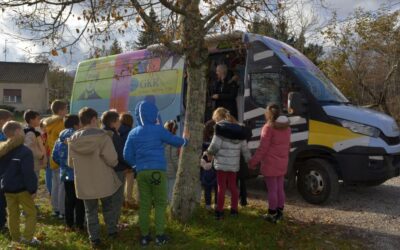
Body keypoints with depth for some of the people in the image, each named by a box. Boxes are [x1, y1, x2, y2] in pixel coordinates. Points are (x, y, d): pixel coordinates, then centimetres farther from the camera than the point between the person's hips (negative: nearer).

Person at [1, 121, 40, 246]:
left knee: (13, 214, 16)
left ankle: (15, 237, 25)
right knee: (31, 213, 6)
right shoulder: (25, 151, -20)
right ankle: (27, 238, 4)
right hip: (22, 188, -7)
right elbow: (28, 173, -22)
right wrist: (33, 189, -14)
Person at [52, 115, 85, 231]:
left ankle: (69, 224, 22)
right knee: (79, 200, 6)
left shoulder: (60, 140, 3)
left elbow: (55, 156, 6)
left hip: (66, 174, 6)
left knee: (69, 199, 15)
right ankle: (79, 225, 12)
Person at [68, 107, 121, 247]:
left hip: (84, 184, 2)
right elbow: (112, 160, -17)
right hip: (104, 182, -1)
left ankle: (94, 239, 20)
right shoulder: (103, 137, -18)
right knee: (108, 207, 22)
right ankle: (112, 231, 33)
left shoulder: (73, 140, -5)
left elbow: (70, 163, 6)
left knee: (90, 211, 15)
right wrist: (115, 163, 6)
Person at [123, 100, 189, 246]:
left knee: (144, 204, 11)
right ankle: (159, 235, 6)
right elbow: (175, 141, 7)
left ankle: (144, 236, 16)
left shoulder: (133, 133, 7)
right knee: (160, 203, 7)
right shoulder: (157, 129, -5)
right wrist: (184, 140, 28)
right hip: (157, 171, -4)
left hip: (141, 172, 4)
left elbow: (127, 155, 7)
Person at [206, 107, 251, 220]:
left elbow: (215, 145, -15)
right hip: (234, 164, 5)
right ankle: (234, 210, 23)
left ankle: (219, 212, 6)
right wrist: (250, 161, 20)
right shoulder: (239, 130, 10)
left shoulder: (220, 128, -8)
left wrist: (209, 153, 5)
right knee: (233, 186, 16)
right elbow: (245, 148, 11)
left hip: (222, 163, -5)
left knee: (221, 187, 1)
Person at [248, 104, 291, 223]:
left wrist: (253, 162, -9)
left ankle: (272, 214, 7)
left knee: (272, 189, 0)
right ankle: (279, 212, 25)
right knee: (280, 188, 16)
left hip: (270, 163, -7)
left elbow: (263, 148, -16)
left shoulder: (269, 127, -15)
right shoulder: (286, 127, 8)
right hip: (282, 163, 7)